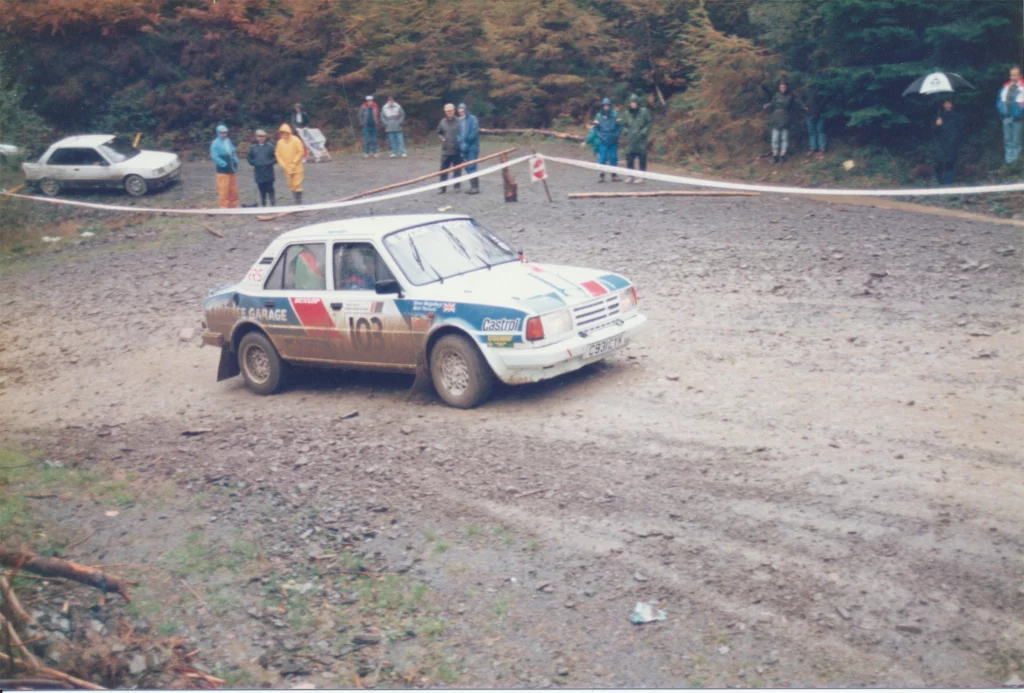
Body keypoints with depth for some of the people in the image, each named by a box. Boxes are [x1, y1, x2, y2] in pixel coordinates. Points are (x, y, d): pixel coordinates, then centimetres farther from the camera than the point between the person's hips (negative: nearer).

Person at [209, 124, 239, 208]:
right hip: (223, 171, -7)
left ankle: (234, 207, 22)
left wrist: (236, 162, 2)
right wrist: (224, 164, -20)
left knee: (233, 191, 12)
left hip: (232, 170, 7)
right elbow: (214, 157, -16)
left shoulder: (228, 142, 12)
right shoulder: (215, 143, -9)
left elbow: (234, 153, 19)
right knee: (224, 191, -6)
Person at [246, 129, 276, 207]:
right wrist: (253, 163, -2)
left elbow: (275, 157, -1)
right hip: (258, 173, 2)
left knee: (270, 189, -3)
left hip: (269, 173, -2)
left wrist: (270, 163, -14)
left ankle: (273, 204, 3)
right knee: (262, 190, 6)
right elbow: (249, 157, 14)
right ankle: (263, 205, 14)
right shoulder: (253, 147, 8)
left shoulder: (270, 146, 1)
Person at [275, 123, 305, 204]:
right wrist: (283, 165, -5)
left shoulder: (296, 140, -9)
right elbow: (277, 154, 5)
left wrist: (294, 163, -13)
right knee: (291, 186, 9)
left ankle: (299, 202, -1)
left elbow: (301, 152, -10)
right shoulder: (280, 142, 2)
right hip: (287, 169, 4)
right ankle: (296, 202, 18)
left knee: (297, 185, -6)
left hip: (297, 168, -4)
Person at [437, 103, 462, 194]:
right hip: (446, 150, 2)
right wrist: (441, 138, 0)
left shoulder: (459, 121, -7)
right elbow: (439, 132, 17)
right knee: (443, 169, 2)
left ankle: (457, 186, 21)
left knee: (457, 169, 8)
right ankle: (442, 187, 8)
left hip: (457, 150, -2)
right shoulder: (442, 122, 3)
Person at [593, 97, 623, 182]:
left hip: (613, 142, 1)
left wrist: (616, 136, -8)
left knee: (613, 158, 4)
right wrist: (601, 137, -7)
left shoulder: (615, 115, 2)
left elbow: (619, 127, 4)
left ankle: (614, 175, 14)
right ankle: (602, 175, 6)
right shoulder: (598, 116, 1)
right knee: (602, 159, -2)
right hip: (602, 142, -1)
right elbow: (595, 128, 3)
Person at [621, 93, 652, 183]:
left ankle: (641, 176, 4)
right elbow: (624, 124, 20)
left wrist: (644, 132, -11)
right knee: (629, 158, 2)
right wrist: (625, 131, 0)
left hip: (641, 139, -3)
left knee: (642, 159, -2)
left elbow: (650, 122, 0)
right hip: (631, 140, 3)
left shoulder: (644, 111, -2)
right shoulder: (627, 113, 9)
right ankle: (630, 175, 11)